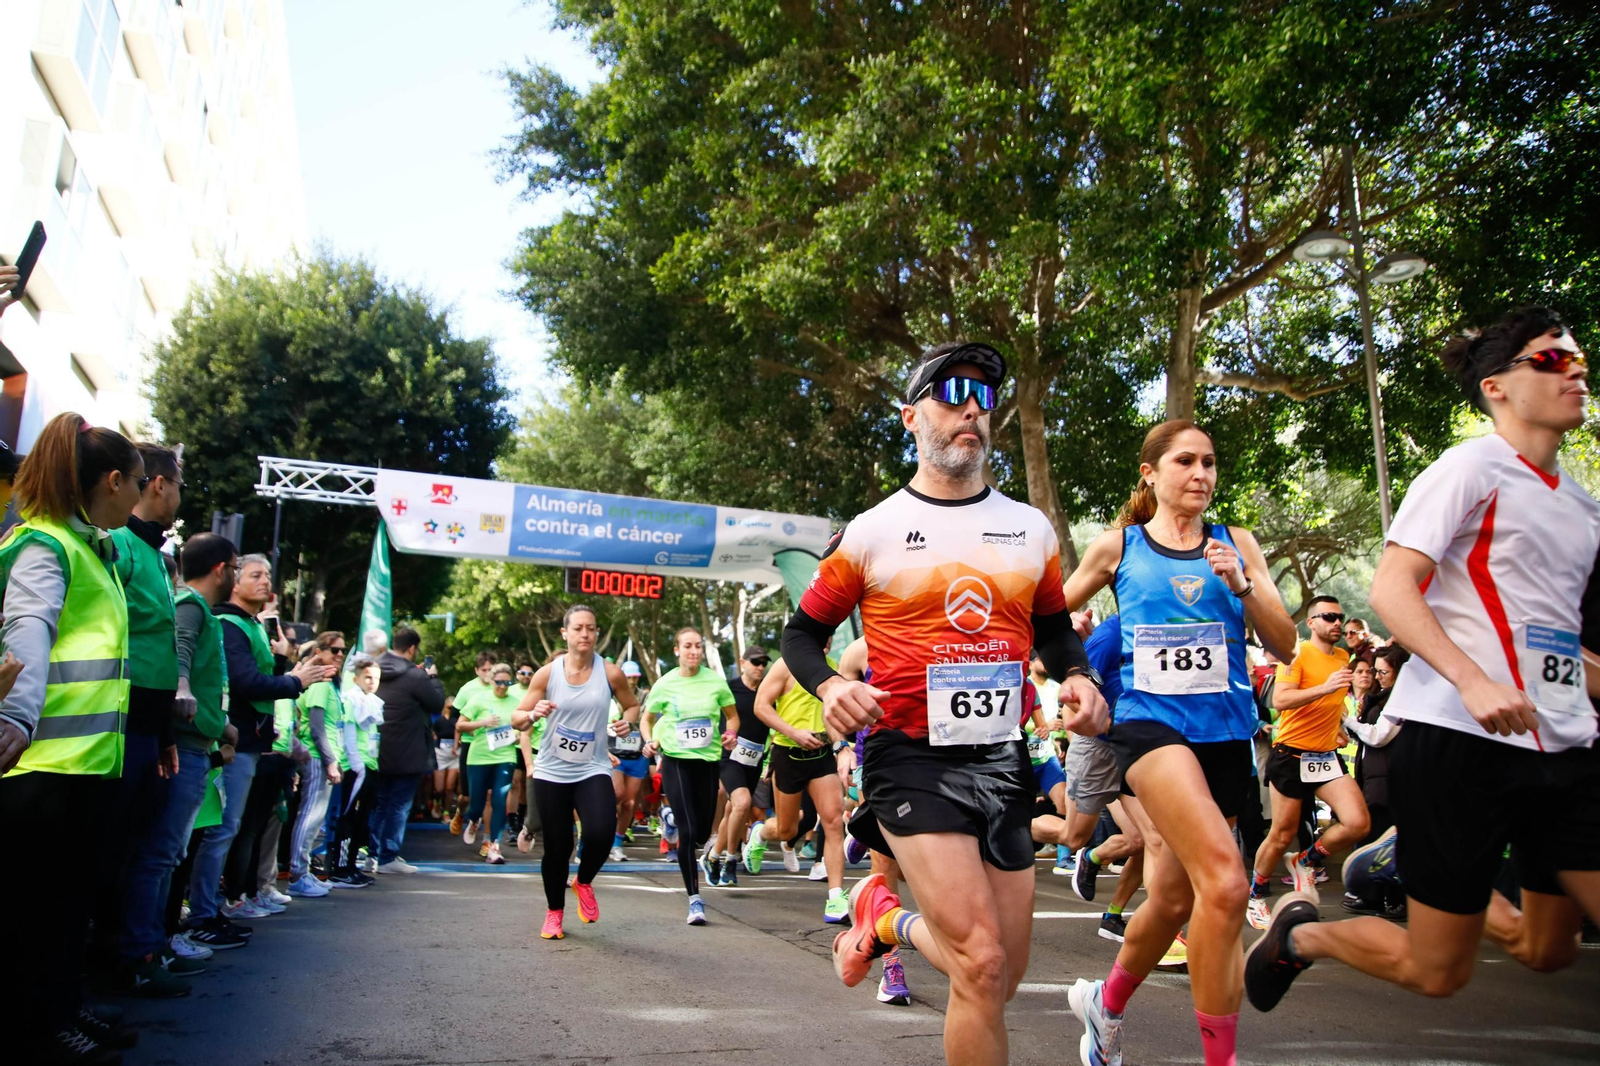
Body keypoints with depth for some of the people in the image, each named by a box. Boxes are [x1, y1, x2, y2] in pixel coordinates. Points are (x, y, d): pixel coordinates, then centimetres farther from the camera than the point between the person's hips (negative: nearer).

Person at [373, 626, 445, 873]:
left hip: (378, 750, 7)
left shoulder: (376, 669, 3)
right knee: (399, 805, 1)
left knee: (378, 803, 17)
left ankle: (372, 852, 22)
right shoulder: (415, 676, -19)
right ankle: (388, 857, 4)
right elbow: (438, 703, -10)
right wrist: (433, 677, 4)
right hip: (406, 754, -7)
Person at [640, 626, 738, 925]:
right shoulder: (665, 684, -3)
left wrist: (731, 734, -9)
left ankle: (672, 817, 44)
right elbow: (646, 720, 11)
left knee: (703, 833, 10)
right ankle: (695, 900, -1)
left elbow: (732, 715, 12)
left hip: (708, 760, 3)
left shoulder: (715, 680, -1)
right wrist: (650, 742, -8)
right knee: (688, 832, -11)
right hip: (676, 761, -2)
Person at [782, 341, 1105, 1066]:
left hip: (1003, 762, 5)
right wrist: (830, 687, -15)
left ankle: (886, 917, 37)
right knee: (982, 965, -17)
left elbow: (1054, 628, 22)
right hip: (912, 761, -5)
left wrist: (1077, 677, 1)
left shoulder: (1031, 529, 9)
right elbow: (802, 633, 6)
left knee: (1001, 980, 11)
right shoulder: (871, 532, -2)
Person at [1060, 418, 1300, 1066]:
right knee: (1224, 881, -24)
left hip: (1225, 730, 4)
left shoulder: (1237, 545, 11)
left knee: (1174, 900, 10)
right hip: (1149, 721, -4)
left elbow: (1284, 645, 5)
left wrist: (1241, 586, -9)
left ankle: (1106, 1003, 37)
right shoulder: (1117, 547, 5)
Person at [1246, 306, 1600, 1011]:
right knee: (1438, 971, -1)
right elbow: (1390, 590, -17)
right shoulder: (1472, 467, -7)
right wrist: (1472, 679, -29)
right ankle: (1299, 932, 24)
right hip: (1460, 738, -7)